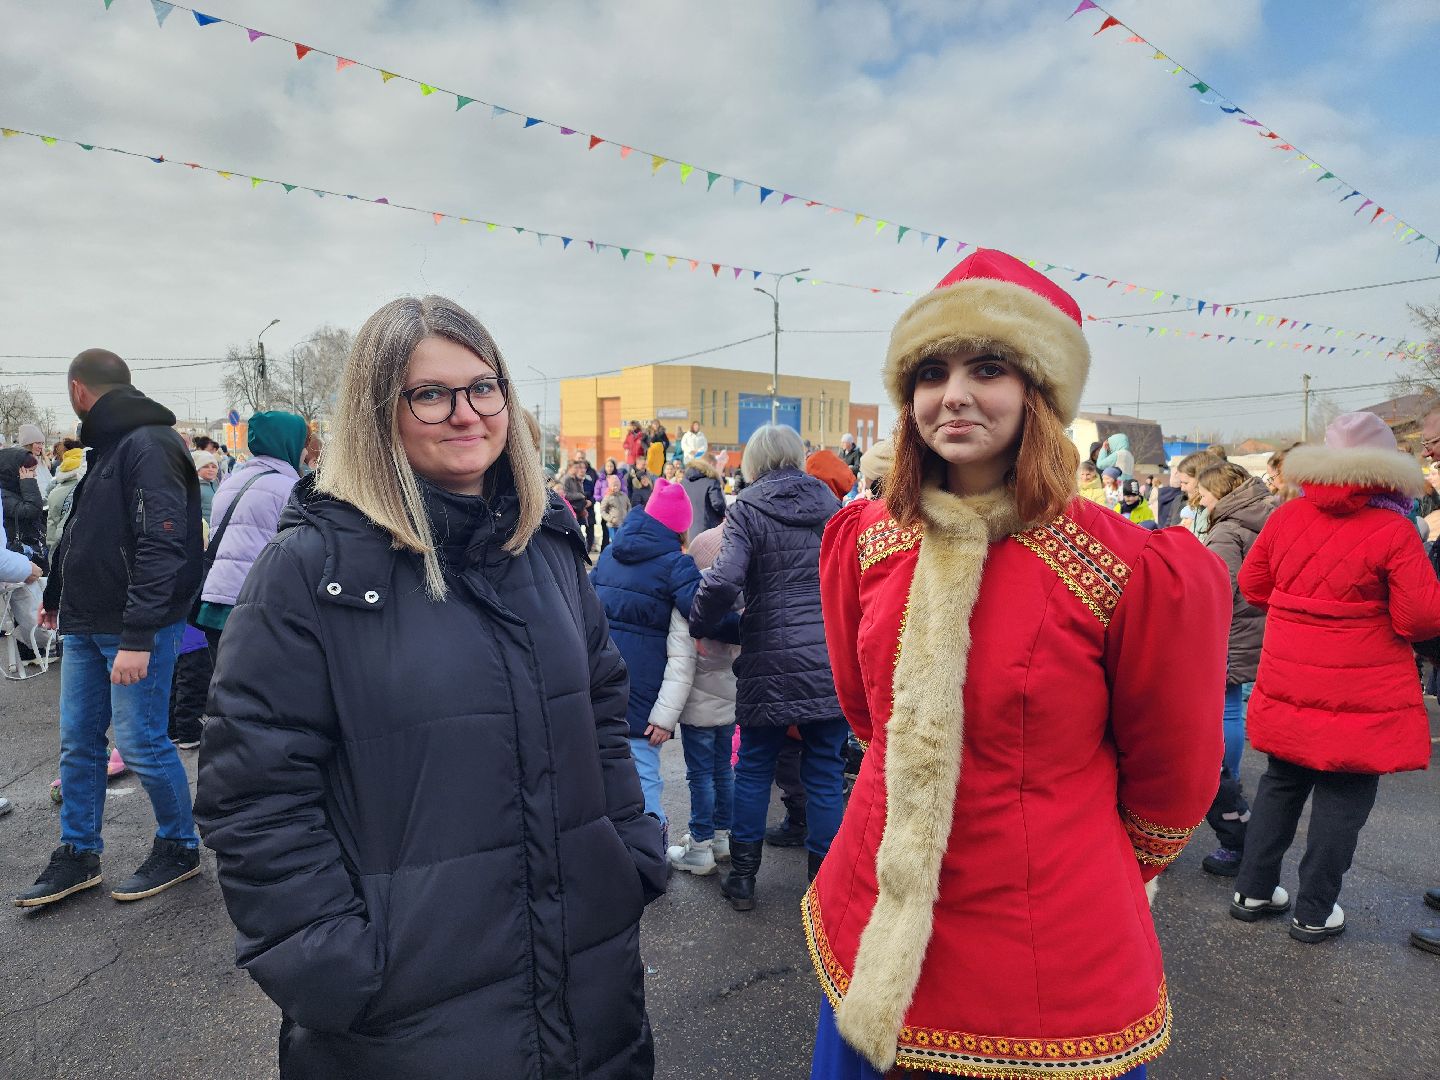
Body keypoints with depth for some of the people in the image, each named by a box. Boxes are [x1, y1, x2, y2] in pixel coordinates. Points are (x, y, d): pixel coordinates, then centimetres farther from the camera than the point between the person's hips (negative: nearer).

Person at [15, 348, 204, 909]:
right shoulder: (107, 447, 15)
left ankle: (179, 847, 18)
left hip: (136, 631, -9)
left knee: (142, 743, -1)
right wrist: (56, 596, 34)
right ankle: (78, 856, 27)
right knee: (78, 743, 14)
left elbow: (162, 547, -24)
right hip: (85, 626, 9)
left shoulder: (149, 445, -15)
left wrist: (138, 636, -26)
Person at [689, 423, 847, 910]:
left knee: (754, 767, 14)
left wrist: (702, 627, -5)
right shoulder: (830, 503, 7)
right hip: (834, 663, 3)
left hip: (771, 663, -3)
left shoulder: (748, 509, -6)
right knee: (825, 773, 12)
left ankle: (742, 878, 24)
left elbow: (723, 581, -20)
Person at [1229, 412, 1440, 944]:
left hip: (1287, 690, 4)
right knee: (1343, 800, 9)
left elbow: (1252, 584, 8)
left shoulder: (1287, 517, -2)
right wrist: (1370, 613, 6)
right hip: (1360, 700, -4)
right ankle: (1314, 912, 20)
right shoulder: (1393, 530, -15)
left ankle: (1253, 890, 27)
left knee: (1280, 784, 18)